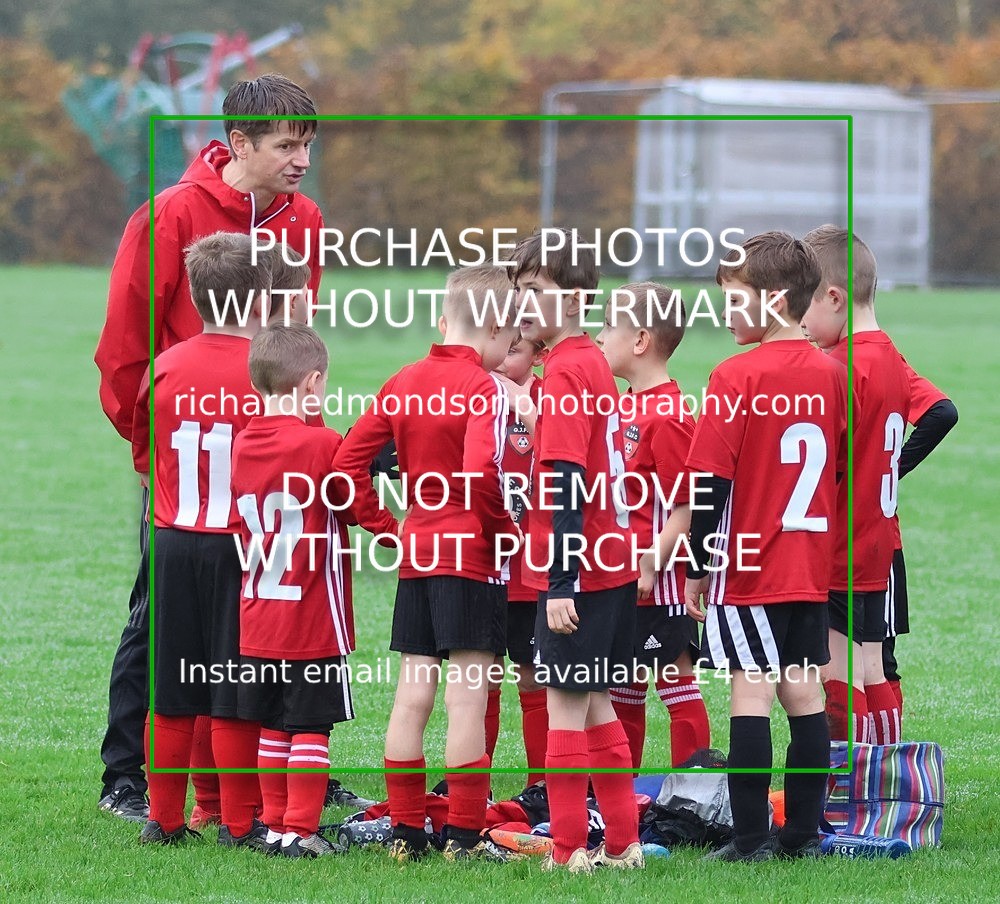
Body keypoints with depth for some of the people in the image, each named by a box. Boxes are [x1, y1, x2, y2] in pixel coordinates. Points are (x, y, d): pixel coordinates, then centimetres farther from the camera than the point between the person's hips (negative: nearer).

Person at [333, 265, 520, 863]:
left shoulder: (405, 382, 8)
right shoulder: (485, 389, -11)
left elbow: (350, 459, 6)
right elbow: (482, 472, -25)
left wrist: (386, 527, 11)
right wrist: (503, 530, -10)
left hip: (416, 558, 7)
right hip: (472, 560, -6)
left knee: (413, 695, 9)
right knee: (467, 699, -4)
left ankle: (406, 830, 13)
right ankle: (465, 836, -2)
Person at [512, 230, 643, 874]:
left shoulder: (564, 371, -15)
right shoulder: (596, 362, 13)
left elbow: (567, 482, -20)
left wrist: (561, 582, -23)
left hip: (579, 569, -9)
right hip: (614, 563, 9)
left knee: (567, 705, -3)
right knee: (595, 705, 14)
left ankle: (569, 851, 1)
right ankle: (623, 844, 18)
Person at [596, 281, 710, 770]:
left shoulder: (668, 417, -18)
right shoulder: (623, 405, 11)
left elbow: (686, 506, -19)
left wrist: (650, 567, -20)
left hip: (659, 583, -10)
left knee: (676, 681, 0)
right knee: (622, 686, 17)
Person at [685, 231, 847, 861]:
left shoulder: (737, 378, -13)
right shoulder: (831, 374, 6)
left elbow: (711, 480, -13)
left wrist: (699, 567, -5)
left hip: (748, 569, -6)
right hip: (811, 567, 6)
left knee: (751, 695, -5)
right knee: (804, 693, 9)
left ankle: (752, 838, -5)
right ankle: (805, 832, 12)